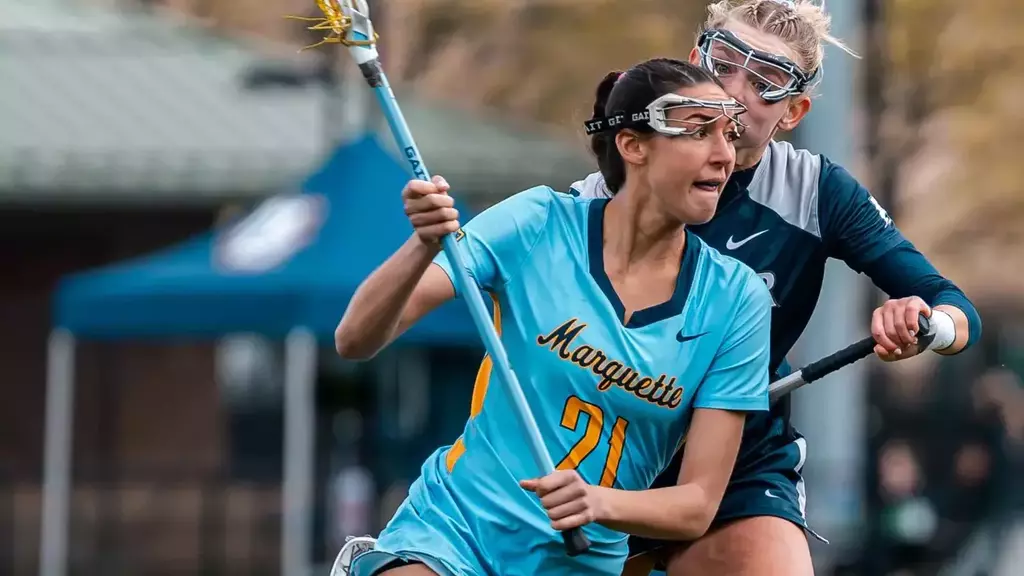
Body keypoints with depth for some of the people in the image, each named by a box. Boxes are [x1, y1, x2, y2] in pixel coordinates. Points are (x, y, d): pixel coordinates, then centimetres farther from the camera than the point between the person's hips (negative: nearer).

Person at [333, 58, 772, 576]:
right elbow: (355, 341, -11)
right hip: (452, 530, -4)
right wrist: (425, 245, -28)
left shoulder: (736, 300, -3)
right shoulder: (537, 225, -6)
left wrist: (598, 503, -23)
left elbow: (698, 505, -3)